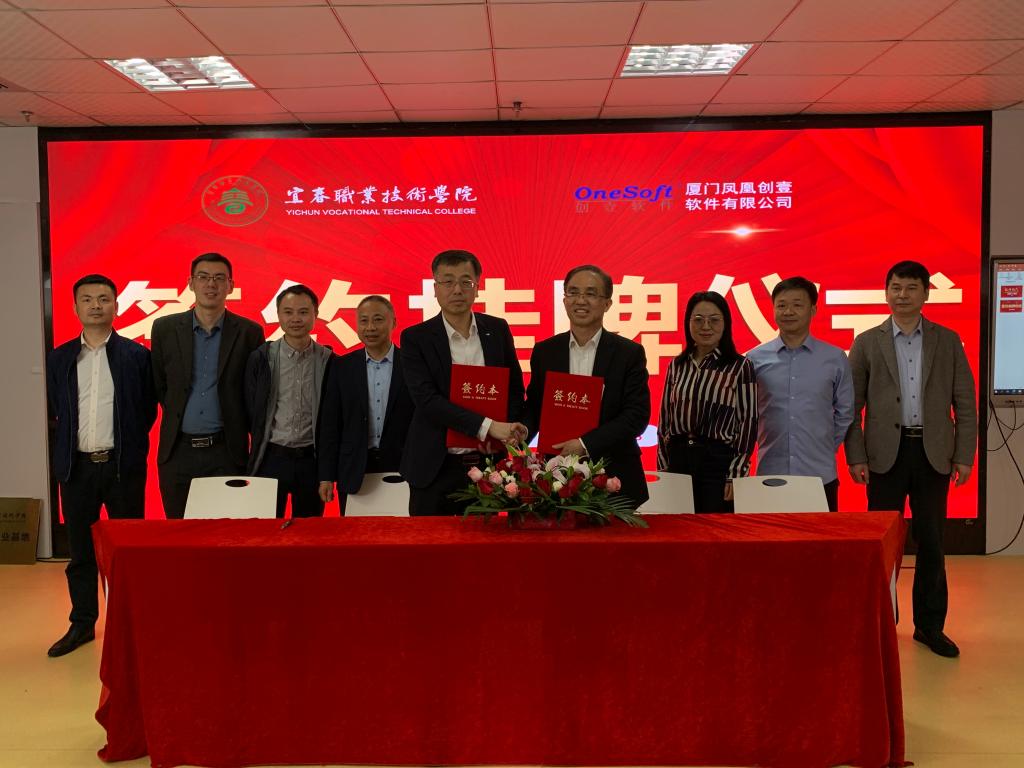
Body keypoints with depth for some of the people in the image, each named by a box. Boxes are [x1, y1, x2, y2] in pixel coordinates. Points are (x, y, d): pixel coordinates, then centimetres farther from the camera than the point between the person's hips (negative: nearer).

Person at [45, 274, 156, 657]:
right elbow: (55, 410, 14)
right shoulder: (59, 358, 7)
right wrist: (73, 439, 8)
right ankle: (82, 623, 23)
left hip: (123, 466, -2)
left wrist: (130, 446, 3)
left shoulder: (137, 355, -1)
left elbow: (148, 409, 4)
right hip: (76, 466, 2)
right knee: (80, 550, 11)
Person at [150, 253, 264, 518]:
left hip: (226, 451, -2)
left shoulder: (249, 332, -1)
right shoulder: (165, 328, 3)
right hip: (177, 451, 2)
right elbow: (158, 385, 12)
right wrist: (178, 417, 13)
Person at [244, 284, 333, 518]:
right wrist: (262, 443, 8)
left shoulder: (328, 360, -1)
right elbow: (250, 411, 5)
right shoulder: (261, 358, -2)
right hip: (272, 457, 0)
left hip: (312, 458, 1)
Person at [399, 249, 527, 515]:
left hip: (487, 463, 3)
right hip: (435, 468, -2)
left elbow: (514, 388, 10)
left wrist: (505, 432, -9)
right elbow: (427, 399, -16)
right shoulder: (415, 338, -6)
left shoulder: (498, 330, 4)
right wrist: (487, 427, -23)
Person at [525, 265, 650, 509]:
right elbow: (534, 407, 9)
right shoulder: (544, 352, 5)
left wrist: (586, 444, -19)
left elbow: (637, 415, -9)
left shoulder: (629, 353, -3)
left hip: (614, 479, -1)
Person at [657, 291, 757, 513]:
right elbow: (664, 420, 12)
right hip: (677, 461, 4)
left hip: (719, 461, -3)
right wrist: (663, 468, 7)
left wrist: (736, 475, -8)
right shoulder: (677, 366, 8)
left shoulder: (740, 367, -3)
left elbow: (748, 423, -4)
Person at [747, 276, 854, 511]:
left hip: (820, 476, 0)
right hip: (771, 474, 0)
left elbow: (844, 413, 11)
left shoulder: (835, 358, 3)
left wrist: (826, 448, 12)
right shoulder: (755, 359, 1)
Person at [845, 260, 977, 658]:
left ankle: (930, 625, 20)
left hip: (933, 453, 1)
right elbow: (852, 406, 0)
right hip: (886, 453, -1)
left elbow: (965, 403, 5)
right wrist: (856, 457, -6)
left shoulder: (948, 341, 6)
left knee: (931, 542, 7)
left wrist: (964, 456, -2)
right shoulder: (867, 342, 3)